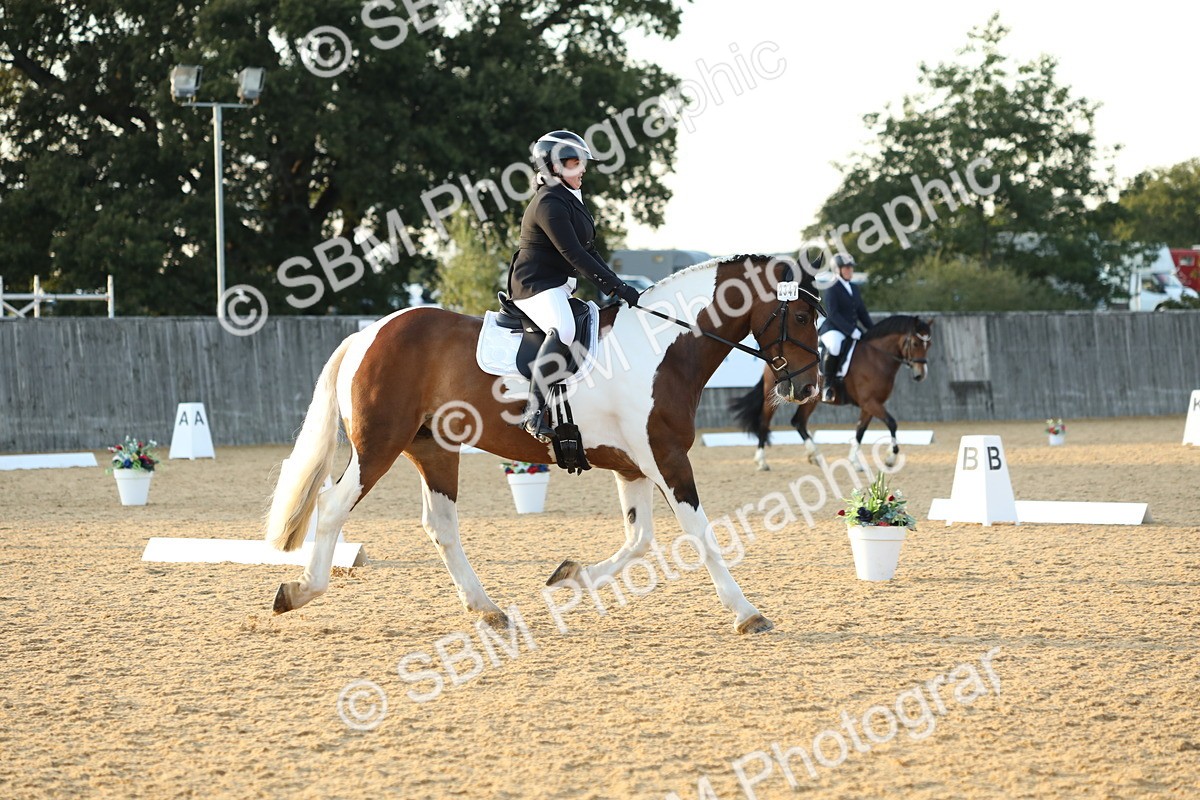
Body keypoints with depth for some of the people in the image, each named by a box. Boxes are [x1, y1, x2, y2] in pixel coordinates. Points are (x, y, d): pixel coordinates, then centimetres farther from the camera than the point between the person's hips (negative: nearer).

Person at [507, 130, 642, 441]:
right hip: (536, 285, -12)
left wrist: (616, 284, 10)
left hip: (559, 286, 12)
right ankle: (535, 412, -43)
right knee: (563, 329, -35)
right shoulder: (549, 203, -16)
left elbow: (587, 251, 20)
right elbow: (574, 255, -22)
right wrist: (616, 286, -22)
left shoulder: (570, 200, 17)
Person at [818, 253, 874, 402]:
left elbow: (862, 313, 20)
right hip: (833, 330, -8)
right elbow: (833, 314, -15)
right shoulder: (832, 289, -5)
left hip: (852, 331, 8)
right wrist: (851, 331, -24)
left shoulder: (854, 289, 18)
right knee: (835, 345, -40)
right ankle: (828, 385, -26)